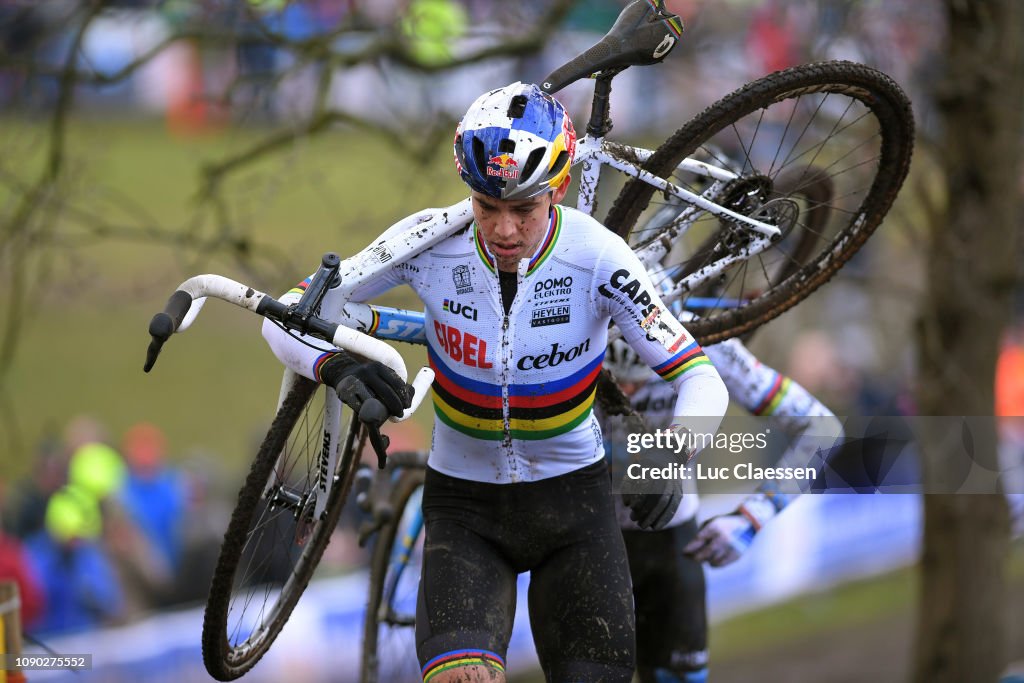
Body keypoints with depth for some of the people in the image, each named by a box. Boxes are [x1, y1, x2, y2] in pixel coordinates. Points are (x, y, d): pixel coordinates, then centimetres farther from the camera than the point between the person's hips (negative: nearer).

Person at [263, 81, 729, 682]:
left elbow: (703, 382, -16)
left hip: (571, 495, 1)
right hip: (464, 503, -1)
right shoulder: (432, 242, -16)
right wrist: (337, 367, -32)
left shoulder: (595, 256, -19)